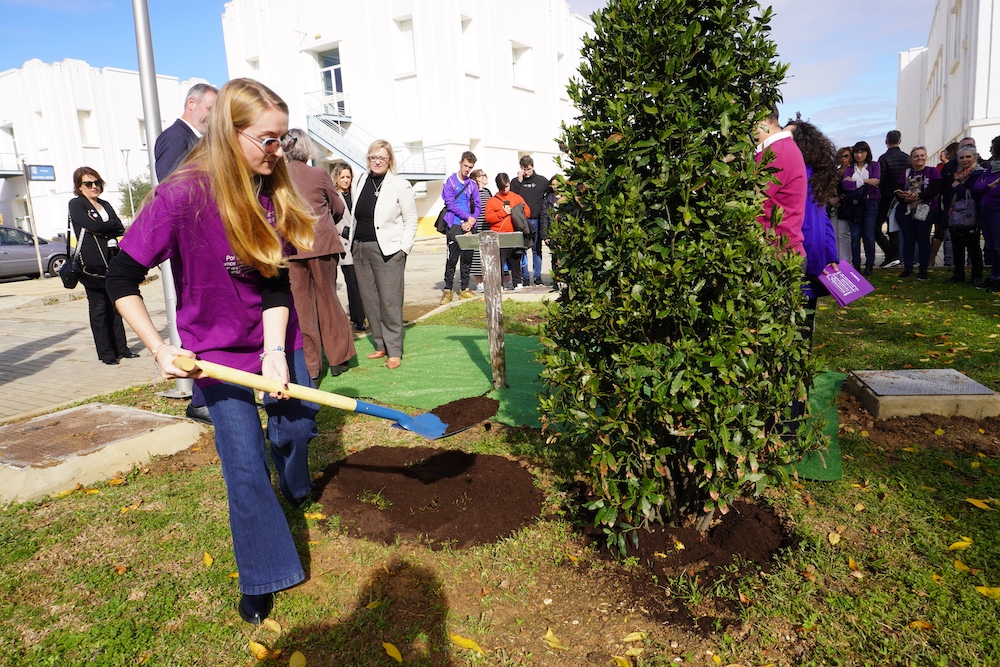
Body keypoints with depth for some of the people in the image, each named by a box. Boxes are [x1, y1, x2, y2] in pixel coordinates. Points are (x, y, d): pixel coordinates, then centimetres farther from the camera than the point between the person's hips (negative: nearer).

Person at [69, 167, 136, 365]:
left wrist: (103, 230, -8)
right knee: (99, 309, -1)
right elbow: (94, 226, -15)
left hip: (112, 262, 5)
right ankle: (106, 353, 3)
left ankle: (121, 348, 13)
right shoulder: (76, 204, 1)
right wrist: (112, 226, -1)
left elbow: (120, 229, 7)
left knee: (115, 307, 7)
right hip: (92, 265, -5)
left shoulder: (105, 205, 19)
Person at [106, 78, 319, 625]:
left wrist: (276, 351, -21)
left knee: (298, 425, 16)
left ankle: (297, 492, 52)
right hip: (218, 351, -4)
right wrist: (160, 349, -21)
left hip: (276, 338, 5)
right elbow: (121, 280, -15)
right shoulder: (181, 196, -23)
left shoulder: (272, 194, -8)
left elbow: (277, 282, -10)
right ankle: (261, 580, 17)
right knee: (246, 467, -1)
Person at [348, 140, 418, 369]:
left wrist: (404, 248, -10)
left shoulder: (400, 186, -5)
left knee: (389, 301, -6)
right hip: (360, 247, 7)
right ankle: (380, 345, 19)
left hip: (387, 249, -6)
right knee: (369, 299, 9)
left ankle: (394, 351, 1)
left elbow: (411, 220, -4)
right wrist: (353, 243, 14)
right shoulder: (362, 180, 12)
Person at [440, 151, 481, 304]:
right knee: (452, 259, -4)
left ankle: (464, 289, 14)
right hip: (455, 226, -4)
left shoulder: (473, 184, 13)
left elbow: (477, 206, 12)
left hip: (469, 226, 4)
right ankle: (448, 290, 3)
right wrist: (468, 217, -9)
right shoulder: (450, 181, 0)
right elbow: (450, 204, -8)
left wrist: (471, 222, -5)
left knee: (467, 259, 7)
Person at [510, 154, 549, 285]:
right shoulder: (516, 181, 6)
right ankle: (525, 276, 7)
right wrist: (519, 181, -11)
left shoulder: (542, 180, 7)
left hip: (537, 220, 1)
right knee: (522, 249, 0)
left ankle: (537, 276, 12)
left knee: (537, 249, 6)